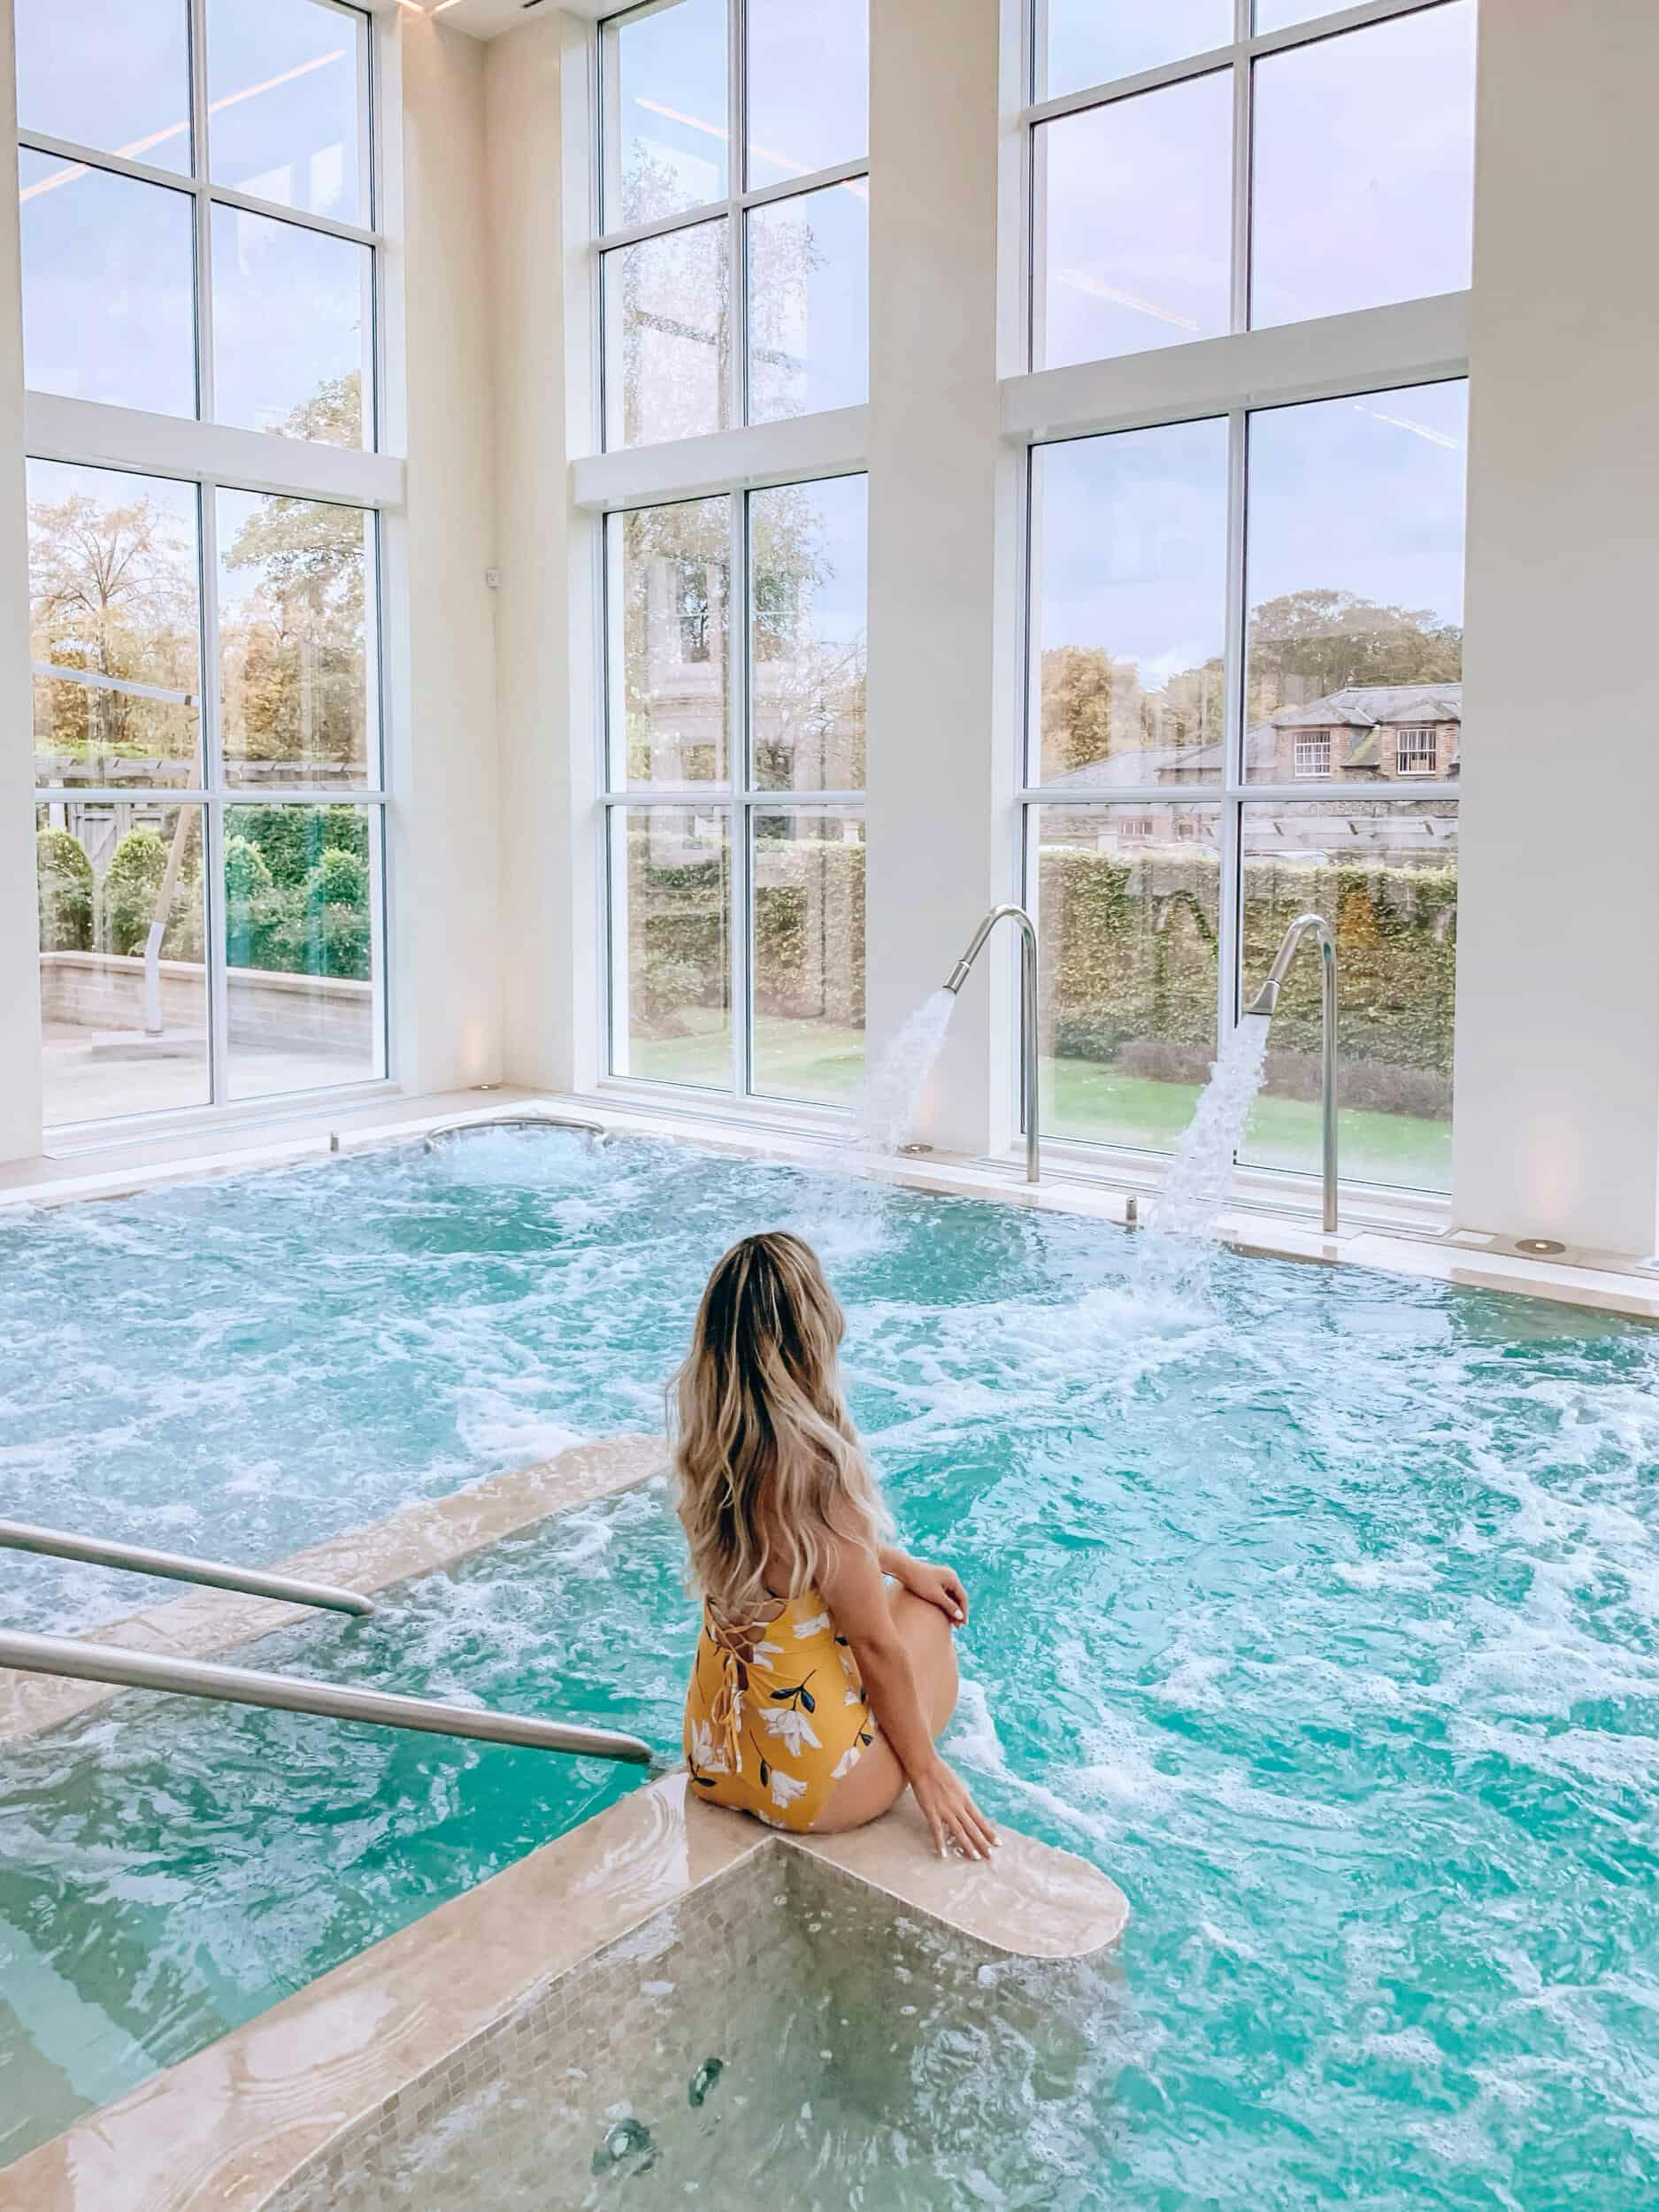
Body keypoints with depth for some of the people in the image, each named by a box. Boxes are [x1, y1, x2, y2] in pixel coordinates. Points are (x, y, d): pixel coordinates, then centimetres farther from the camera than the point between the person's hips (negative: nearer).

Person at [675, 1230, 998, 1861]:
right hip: (810, 1786, -6)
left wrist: (901, 1564, 20)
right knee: (929, 1616, 21)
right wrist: (927, 1768, -6)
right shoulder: (814, 1462, -31)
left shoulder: (704, 1434, -7)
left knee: (918, 1592, 26)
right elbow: (874, 1644, -20)